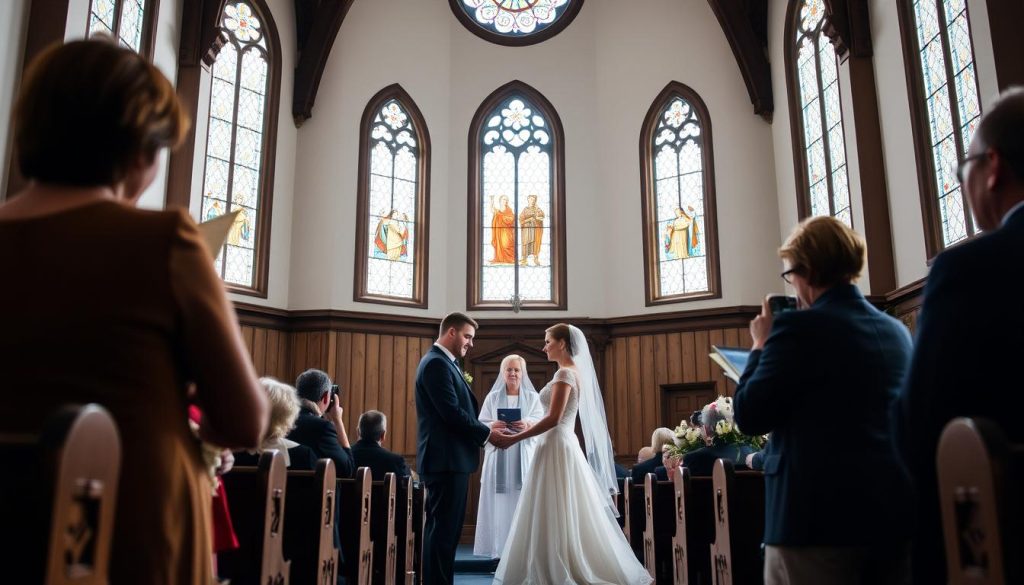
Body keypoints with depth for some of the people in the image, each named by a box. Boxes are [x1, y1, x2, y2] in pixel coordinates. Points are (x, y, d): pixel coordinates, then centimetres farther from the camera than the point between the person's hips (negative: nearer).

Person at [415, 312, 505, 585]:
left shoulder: (445, 363, 18)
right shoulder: (436, 363, -13)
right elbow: (452, 413, -20)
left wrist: (485, 428, 8)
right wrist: (487, 434, -10)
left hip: (451, 460, 10)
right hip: (446, 460, -10)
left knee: (445, 528, 13)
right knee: (444, 529, -6)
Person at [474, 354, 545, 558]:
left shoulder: (533, 397, 12)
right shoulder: (492, 397, 12)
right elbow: (480, 425, 4)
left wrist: (528, 425, -24)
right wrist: (492, 426, -19)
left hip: (524, 459, 0)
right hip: (498, 458, 0)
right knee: (499, 504, -3)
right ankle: (500, 550, 2)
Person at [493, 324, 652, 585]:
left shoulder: (565, 373, -14)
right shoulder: (574, 371, 15)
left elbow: (553, 419, -21)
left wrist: (515, 438, -17)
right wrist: (527, 427, 17)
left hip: (557, 447, -10)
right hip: (563, 444, 10)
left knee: (554, 516, -4)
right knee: (568, 515, 11)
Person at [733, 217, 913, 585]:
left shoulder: (799, 327, -13)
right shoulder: (897, 331, 9)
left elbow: (749, 416, -10)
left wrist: (761, 345, 2)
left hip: (820, 513, -7)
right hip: (896, 510, 7)